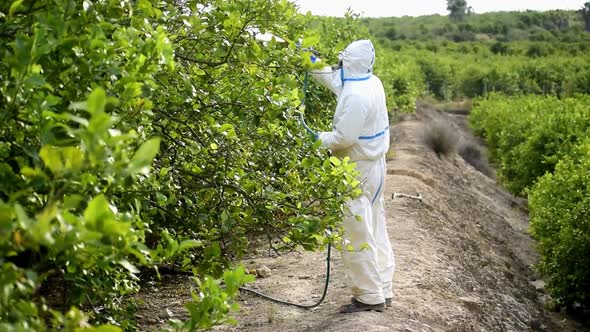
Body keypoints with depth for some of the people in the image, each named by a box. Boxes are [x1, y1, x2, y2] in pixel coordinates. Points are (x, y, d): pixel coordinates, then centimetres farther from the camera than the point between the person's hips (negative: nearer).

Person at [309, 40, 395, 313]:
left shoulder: (356, 96, -25)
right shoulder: (372, 83, 5)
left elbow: (344, 137, -24)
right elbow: (336, 81, 21)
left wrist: (321, 139, -8)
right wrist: (313, 64, 20)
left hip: (358, 169, -10)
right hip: (374, 164, 10)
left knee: (356, 235, -1)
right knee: (375, 231, 15)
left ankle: (369, 296, 6)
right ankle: (382, 290, 24)